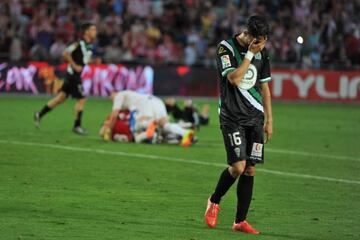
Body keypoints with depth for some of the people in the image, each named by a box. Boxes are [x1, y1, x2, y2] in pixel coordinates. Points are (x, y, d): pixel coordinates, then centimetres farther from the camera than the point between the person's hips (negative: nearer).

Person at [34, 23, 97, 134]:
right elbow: (65, 53, -18)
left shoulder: (89, 46, 10)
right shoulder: (79, 43, -16)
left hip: (76, 75, 9)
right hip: (73, 74, -9)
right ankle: (77, 126, 1)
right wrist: (75, 65, -19)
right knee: (82, 99, -7)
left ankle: (40, 114, 20)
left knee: (61, 98, 13)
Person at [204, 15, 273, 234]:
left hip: (255, 118, 5)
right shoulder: (226, 47, -9)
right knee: (238, 166, -15)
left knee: (250, 169, 1)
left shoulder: (262, 52, 8)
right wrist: (250, 54, -18)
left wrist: (269, 119, 14)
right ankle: (214, 202, 12)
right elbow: (234, 78, -21)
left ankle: (240, 221, 8)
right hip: (232, 117, -5)